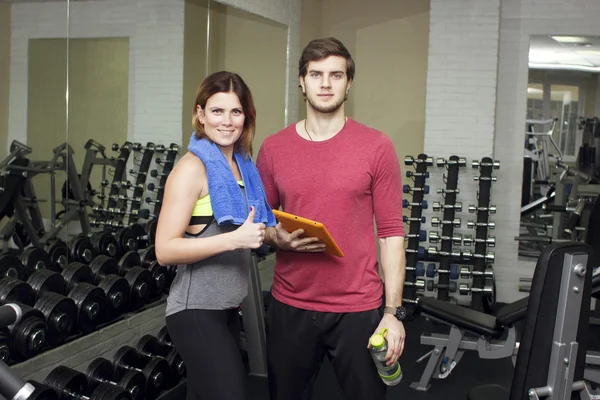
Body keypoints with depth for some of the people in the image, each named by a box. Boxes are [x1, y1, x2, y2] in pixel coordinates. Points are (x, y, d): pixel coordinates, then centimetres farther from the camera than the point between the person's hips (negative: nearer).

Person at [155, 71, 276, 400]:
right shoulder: (192, 168, -14)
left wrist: (265, 235, 6)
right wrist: (235, 239, -26)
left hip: (227, 308, 8)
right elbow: (165, 250, -21)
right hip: (196, 311, -8)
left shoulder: (243, 165, 9)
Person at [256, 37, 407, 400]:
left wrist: (394, 311, -9)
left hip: (358, 308, -2)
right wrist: (277, 237, -12)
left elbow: (391, 231, -5)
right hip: (290, 306, 2)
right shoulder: (273, 148, 2)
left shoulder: (377, 147, -5)